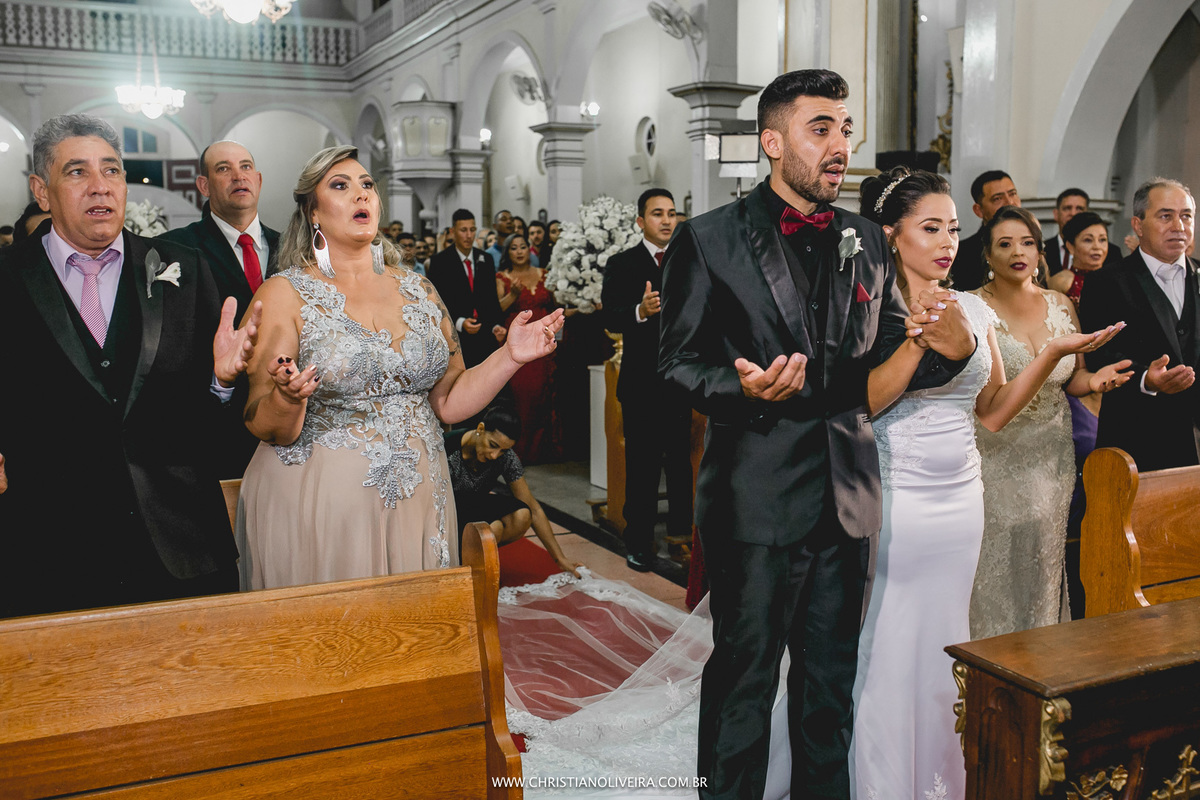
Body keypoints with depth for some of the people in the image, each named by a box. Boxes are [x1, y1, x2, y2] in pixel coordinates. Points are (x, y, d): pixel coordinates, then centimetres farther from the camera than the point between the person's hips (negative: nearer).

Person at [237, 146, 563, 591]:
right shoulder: (285, 294, -3)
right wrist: (287, 398, -29)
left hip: (416, 501, 4)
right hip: (318, 508, -3)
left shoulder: (418, 290, 8)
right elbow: (267, 429, -8)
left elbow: (449, 403, 8)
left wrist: (510, 357, -5)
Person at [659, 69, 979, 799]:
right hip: (756, 496, -4)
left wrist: (951, 349, -10)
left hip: (846, 493, 5)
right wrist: (743, 390, -25)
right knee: (743, 678, 8)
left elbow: (886, 362, 10)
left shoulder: (867, 244, 10)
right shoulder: (709, 239, -5)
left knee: (832, 679, 18)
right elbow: (678, 362, -6)